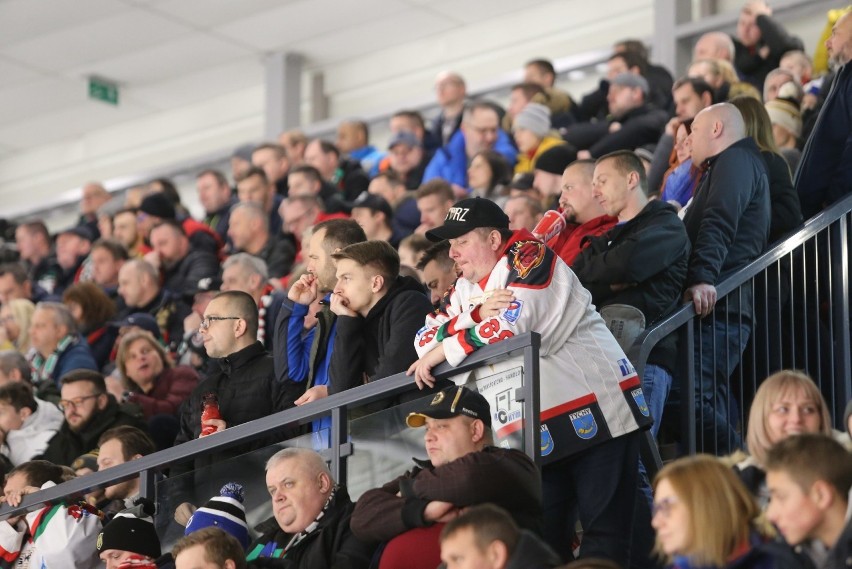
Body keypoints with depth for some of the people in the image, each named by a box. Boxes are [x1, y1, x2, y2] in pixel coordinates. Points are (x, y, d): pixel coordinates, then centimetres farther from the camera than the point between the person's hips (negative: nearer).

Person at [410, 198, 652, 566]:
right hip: (541, 429, 8)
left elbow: (511, 327, -22)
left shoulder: (528, 257, -9)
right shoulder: (468, 289, 16)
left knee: (603, 534, -10)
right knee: (542, 536, 4)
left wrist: (444, 350, -11)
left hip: (596, 411, -8)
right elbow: (426, 339, 5)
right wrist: (476, 314, -13)